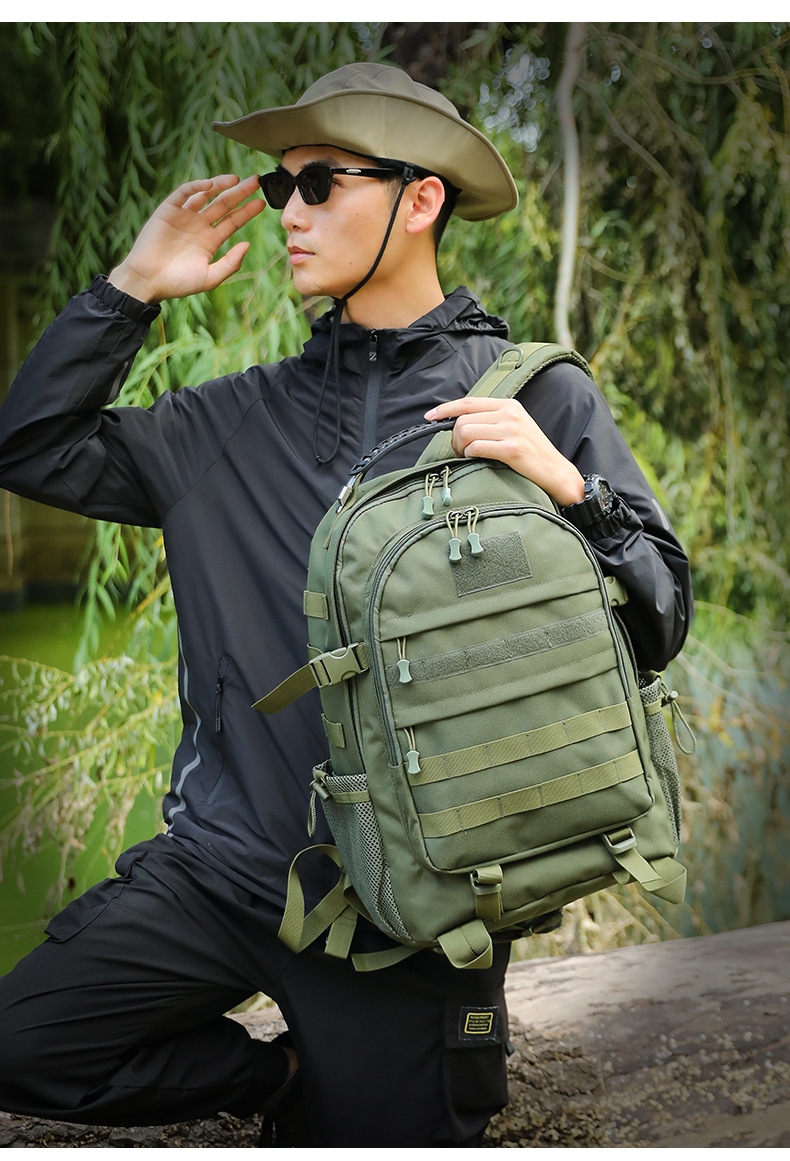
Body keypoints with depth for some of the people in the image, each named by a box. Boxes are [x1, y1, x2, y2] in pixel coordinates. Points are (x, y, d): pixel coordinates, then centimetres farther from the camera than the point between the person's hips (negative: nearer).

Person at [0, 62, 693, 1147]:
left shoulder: (542, 399, 0)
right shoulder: (244, 417, 10)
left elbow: (661, 623, -2)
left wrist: (567, 488, -19)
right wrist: (131, 286, 6)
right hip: (224, 859, 4)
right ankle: (291, 1073, 15)